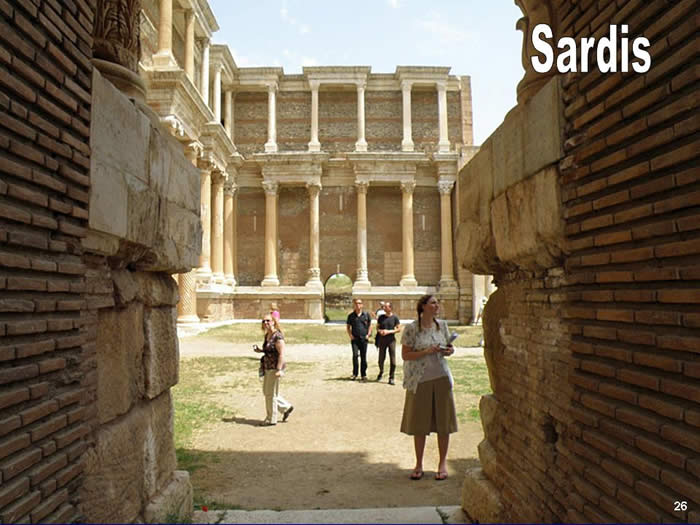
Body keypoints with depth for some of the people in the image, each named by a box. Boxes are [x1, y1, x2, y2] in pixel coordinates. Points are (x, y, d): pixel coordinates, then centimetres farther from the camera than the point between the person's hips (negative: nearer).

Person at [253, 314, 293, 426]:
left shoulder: (278, 336, -17)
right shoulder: (267, 335, 11)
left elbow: (281, 354, -20)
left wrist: (279, 370, -25)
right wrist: (260, 350, 5)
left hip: (275, 368, -9)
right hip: (268, 368, 10)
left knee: (271, 393, 0)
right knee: (266, 392, 16)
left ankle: (271, 419, 14)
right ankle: (286, 407, 28)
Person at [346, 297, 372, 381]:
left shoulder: (366, 314, 4)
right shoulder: (351, 316, 4)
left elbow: (370, 325, 13)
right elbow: (348, 326, 13)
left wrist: (368, 334, 2)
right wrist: (350, 335, 0)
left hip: (363, 338, 1)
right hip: (355, 339, 0)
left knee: (363, 357, 5)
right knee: (355, 355, -12)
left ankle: (364, 375, 15)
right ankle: (355, 373, 3)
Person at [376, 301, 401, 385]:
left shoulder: (394, 318, -2)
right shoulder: (381, 317, 5)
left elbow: (399, 329, -2)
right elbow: (377, 327, 13)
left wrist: (389, 331, -13)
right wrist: (380, 331, -10)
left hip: (391, 340, -2)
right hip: (382, 340, 2)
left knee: (393, 360, -4)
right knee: (381, 358, 8)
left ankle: (391, 378, 6)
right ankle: (381, 372, 35)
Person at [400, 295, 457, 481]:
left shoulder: (442, 325, 6)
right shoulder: (412, 329, -8)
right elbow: (405, 355, -9)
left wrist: (449, 351, -5)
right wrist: (426, 352, -21)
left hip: (441, 378, 3)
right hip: (420, 380, -3)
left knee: (443, 422, 6)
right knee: (419, 424, 6)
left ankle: (443, 463, 20)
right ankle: (419, 464, 21)